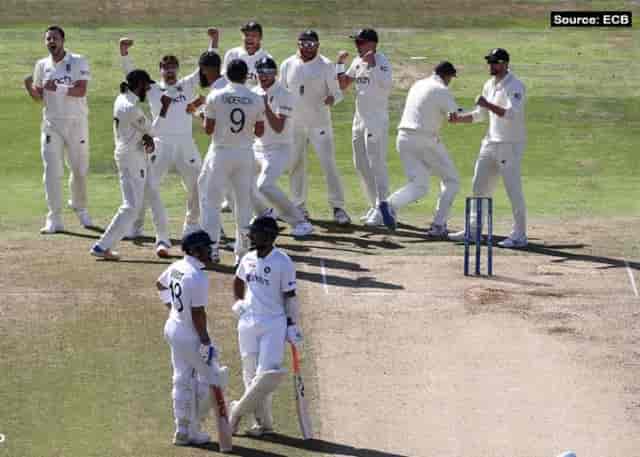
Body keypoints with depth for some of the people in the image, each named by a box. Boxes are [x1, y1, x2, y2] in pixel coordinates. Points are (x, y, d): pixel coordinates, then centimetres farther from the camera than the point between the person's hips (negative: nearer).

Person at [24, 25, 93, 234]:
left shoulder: (78, 62, -5)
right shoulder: (42, 65, 7)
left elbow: (81, 91, -16)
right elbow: (38, 97, 10)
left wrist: (58, 89, -31)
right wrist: (29, 86, -11)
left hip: (76, 123, -2)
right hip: (52, 124, 2)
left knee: (80, 170, 7)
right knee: (52, 171, -6)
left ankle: (80, 209, 32)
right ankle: (54, 219, -4)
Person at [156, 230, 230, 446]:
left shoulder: (176, 267, 2)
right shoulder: (198, 277, -25)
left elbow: (160, 284, 22)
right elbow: (197, 314, -24)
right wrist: (206, 343, -19)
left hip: (173, 328, 9)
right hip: (190, 336, -9)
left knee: (182, 380, 16)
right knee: (212, 377, 5)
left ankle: (183, 430, 22)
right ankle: (193, 429, 9)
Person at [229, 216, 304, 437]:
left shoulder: (282, 262, -10)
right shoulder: (248, 259, 7)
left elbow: (290, 295, -7)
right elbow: (238, 280, 27)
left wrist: (293, 326, -7)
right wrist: (238, 302, 12)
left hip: (274, 323, -6)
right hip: (248, 322, 6)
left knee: (269, 373, -16)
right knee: (251, 373, 6)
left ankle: (239, 410, 1)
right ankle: (263, 422, 15)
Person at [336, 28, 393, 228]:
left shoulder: (382, 62, -14)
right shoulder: (358, 62, 10)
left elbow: (387, 85, -30)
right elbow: (343, 84, 16)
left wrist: (372, 65, -32)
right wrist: (340, 62, 6)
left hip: (377, 120, -9)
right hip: (360, 119, 9)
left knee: (377, 165, -9)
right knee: (361, 165, 13)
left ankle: (382, 209, -5)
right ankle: (375, 206, 22)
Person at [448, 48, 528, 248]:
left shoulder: (515, 86, -13)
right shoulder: (489, 85, 13)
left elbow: (512, 114, -27)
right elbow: (479, 114, 18)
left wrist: (488, 105, -30)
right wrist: (459, 119, 3)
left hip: (510, 144, -9)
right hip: (491, 142, 9)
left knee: (513, 189, -8)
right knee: (479, 186, 12)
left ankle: (519, 235, -2)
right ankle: (473, 229, 21)